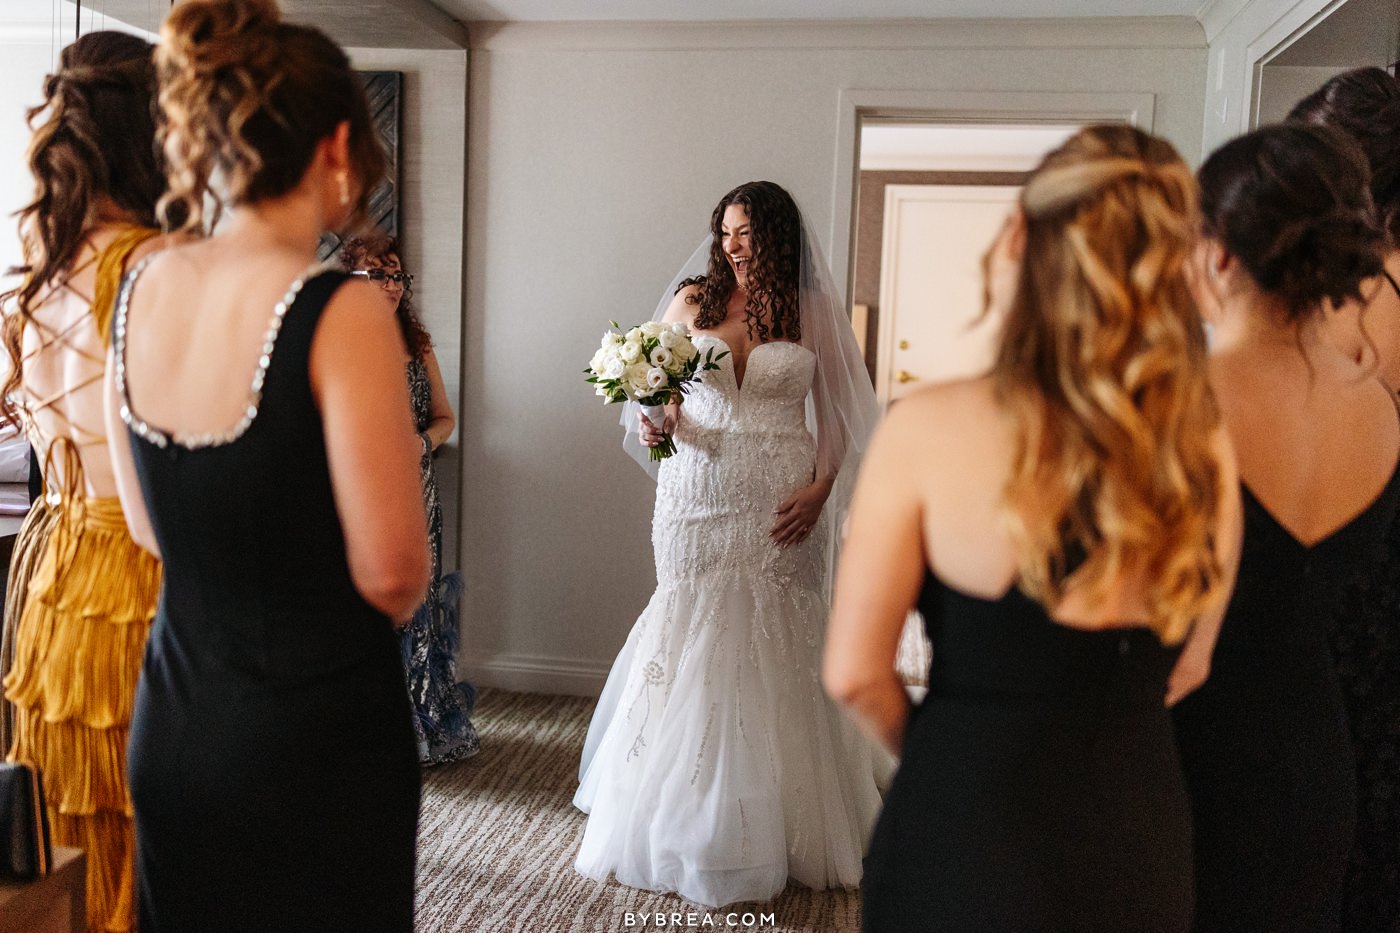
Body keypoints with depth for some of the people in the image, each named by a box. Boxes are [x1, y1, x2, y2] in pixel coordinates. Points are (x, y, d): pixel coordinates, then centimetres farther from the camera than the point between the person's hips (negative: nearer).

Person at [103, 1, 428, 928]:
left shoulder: (141, 288, -1)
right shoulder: (339, 311, -22)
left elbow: (151, 526, 9)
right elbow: (392, 574, -18)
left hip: (173, 722, 6)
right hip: (318, 736, -6)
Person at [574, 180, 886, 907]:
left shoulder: (812, 313, 5)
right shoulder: (690, 301, 8)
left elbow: (839, 416, 6)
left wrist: (819, 490, -8)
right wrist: (654, 424, -9)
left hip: (778, 506, -1)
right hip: (697, 495, 1)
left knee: (773, 647, 2)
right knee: (693, 639, 2)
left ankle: (777, 826, 19)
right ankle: (692, 819, 18)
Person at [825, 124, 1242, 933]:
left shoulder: (931, 431, -19)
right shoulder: (1205, 447, -8)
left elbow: (855, 674, -13)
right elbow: (1188, 666, 5)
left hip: (967, 842, -3)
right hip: (1142, 851, 4)